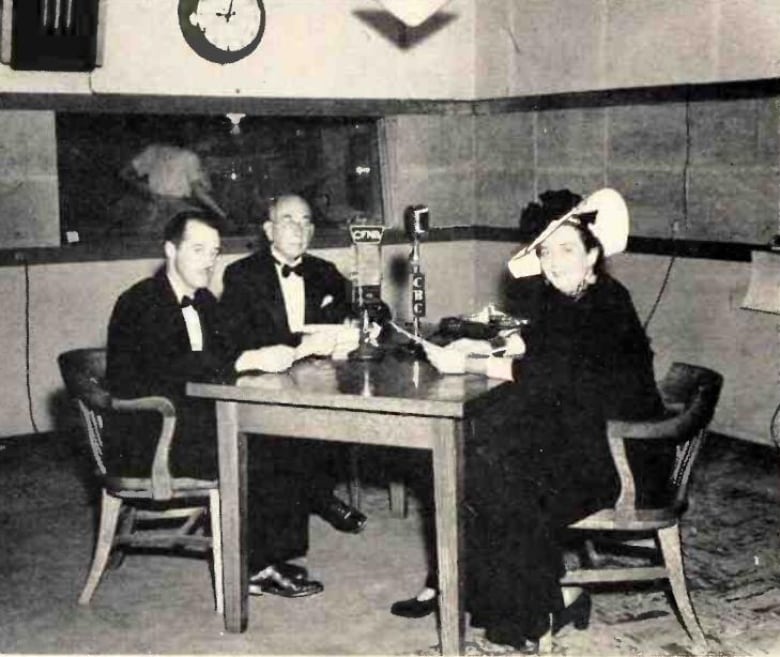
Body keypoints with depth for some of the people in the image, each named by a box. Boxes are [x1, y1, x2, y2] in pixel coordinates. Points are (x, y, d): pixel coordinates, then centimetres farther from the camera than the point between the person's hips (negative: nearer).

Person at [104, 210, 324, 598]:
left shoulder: (203, 301, 14)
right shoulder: (140, 303, -13)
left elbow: (224, 357, 8)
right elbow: (168, 366, -29)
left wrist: (273, 355, -14)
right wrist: (249, 360, -35)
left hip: (192, 423, 8)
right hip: (145, 441, -8)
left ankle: (268, 560, -8)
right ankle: (257, 566, -6)